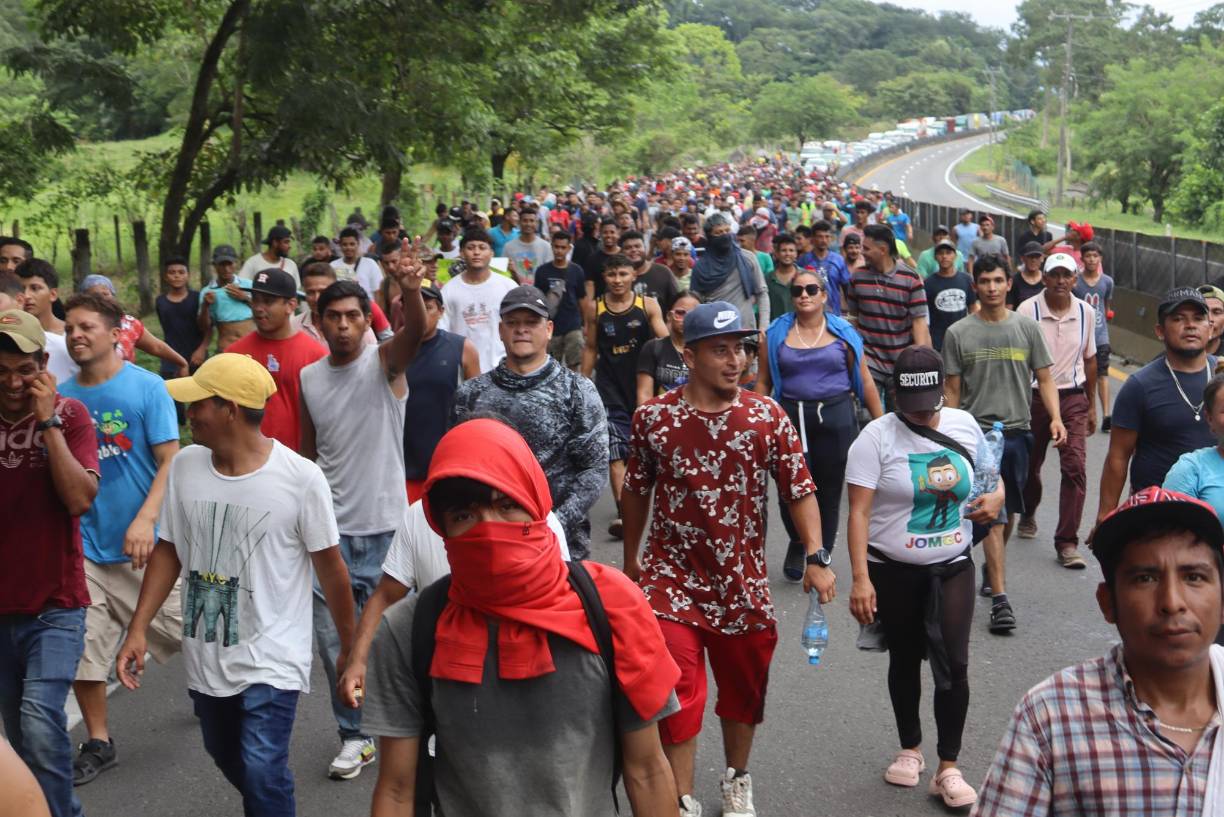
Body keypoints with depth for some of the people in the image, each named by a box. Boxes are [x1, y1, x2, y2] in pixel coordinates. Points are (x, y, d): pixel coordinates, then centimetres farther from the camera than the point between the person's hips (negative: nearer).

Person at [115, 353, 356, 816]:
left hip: (272, 660, -5)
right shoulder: (185, 466, -3)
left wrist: (349, 649, 0)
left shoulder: (301, 478, -16)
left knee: (261, 770, -18)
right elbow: (168, 551, 7)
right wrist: (138, 628, 1)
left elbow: (330, 567, -7)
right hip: (205, 659, 5)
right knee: (228, 761, 21)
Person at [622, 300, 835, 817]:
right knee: (677, 696, -6)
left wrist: (816, 556, -19)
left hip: (744, 585, 2)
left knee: (743, 691, 17)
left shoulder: (768, 417, -6)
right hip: (673, 582, -1)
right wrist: (630, 559, 16)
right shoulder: (653, 418, -6)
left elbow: (800, 490, -7)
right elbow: (635, 492, 8)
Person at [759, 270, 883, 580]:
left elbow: (865, 381, 5)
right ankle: (798, 543, 26)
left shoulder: (843, 333, 4)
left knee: (829, 492, 5)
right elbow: (764, 383, 7)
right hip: (791, 416, 0)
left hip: (835, 418, 0)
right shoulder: (776, 333, 5)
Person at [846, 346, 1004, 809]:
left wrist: (996, 496, -8)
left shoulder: (963, 424, -1)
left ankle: (948, 768, 8)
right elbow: (859, 512, -17)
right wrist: (861, 579, -25)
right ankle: (910, 748, 36)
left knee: (954, 664, -5)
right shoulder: (877, 437, -13)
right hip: (894, 571, -2)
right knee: (905, 660, 15)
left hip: (953, 567, 2)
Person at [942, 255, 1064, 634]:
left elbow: (1044, 378, 6)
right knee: (993, 516, -10)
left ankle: (991, 569, 39)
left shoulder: (1027, 327, 5)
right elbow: (952, 391, 4)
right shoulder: (958, 333, 1)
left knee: (1009, 513, 16)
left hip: (1018, 432, 3)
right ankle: (999, 599, -9)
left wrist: (1055, 418, -9)